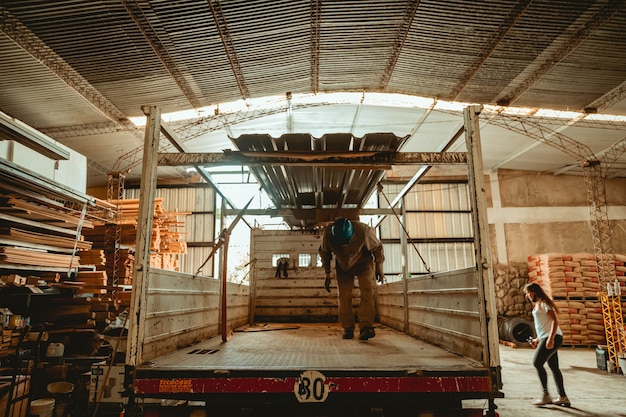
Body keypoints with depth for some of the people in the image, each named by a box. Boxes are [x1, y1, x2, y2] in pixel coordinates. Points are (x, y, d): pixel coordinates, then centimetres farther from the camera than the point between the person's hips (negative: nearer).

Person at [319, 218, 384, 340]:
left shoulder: (364, 231, -35)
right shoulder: (328, 234, -29)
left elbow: (377, 248, -13)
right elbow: (324, 254, -6)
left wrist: (379, 269, -3)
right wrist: (327, 274, -2)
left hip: (364, 264, -1)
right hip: (343, 267, 2)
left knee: (367, 293, -19)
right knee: (344, 297, -6)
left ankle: (365, 327, -20)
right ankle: (348, 329, 6)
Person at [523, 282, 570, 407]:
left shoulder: (543, 303, -10)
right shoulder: (537, 305, 19)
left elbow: (555, 321, -18)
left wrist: (551, 338, -25)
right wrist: (537, 339, 22)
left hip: (552, 338, -10)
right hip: (546, 338, 10)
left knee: (537, 363, -14)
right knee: (554, 367, 11)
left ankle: (546, 396, -8)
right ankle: (563, 397, 17)